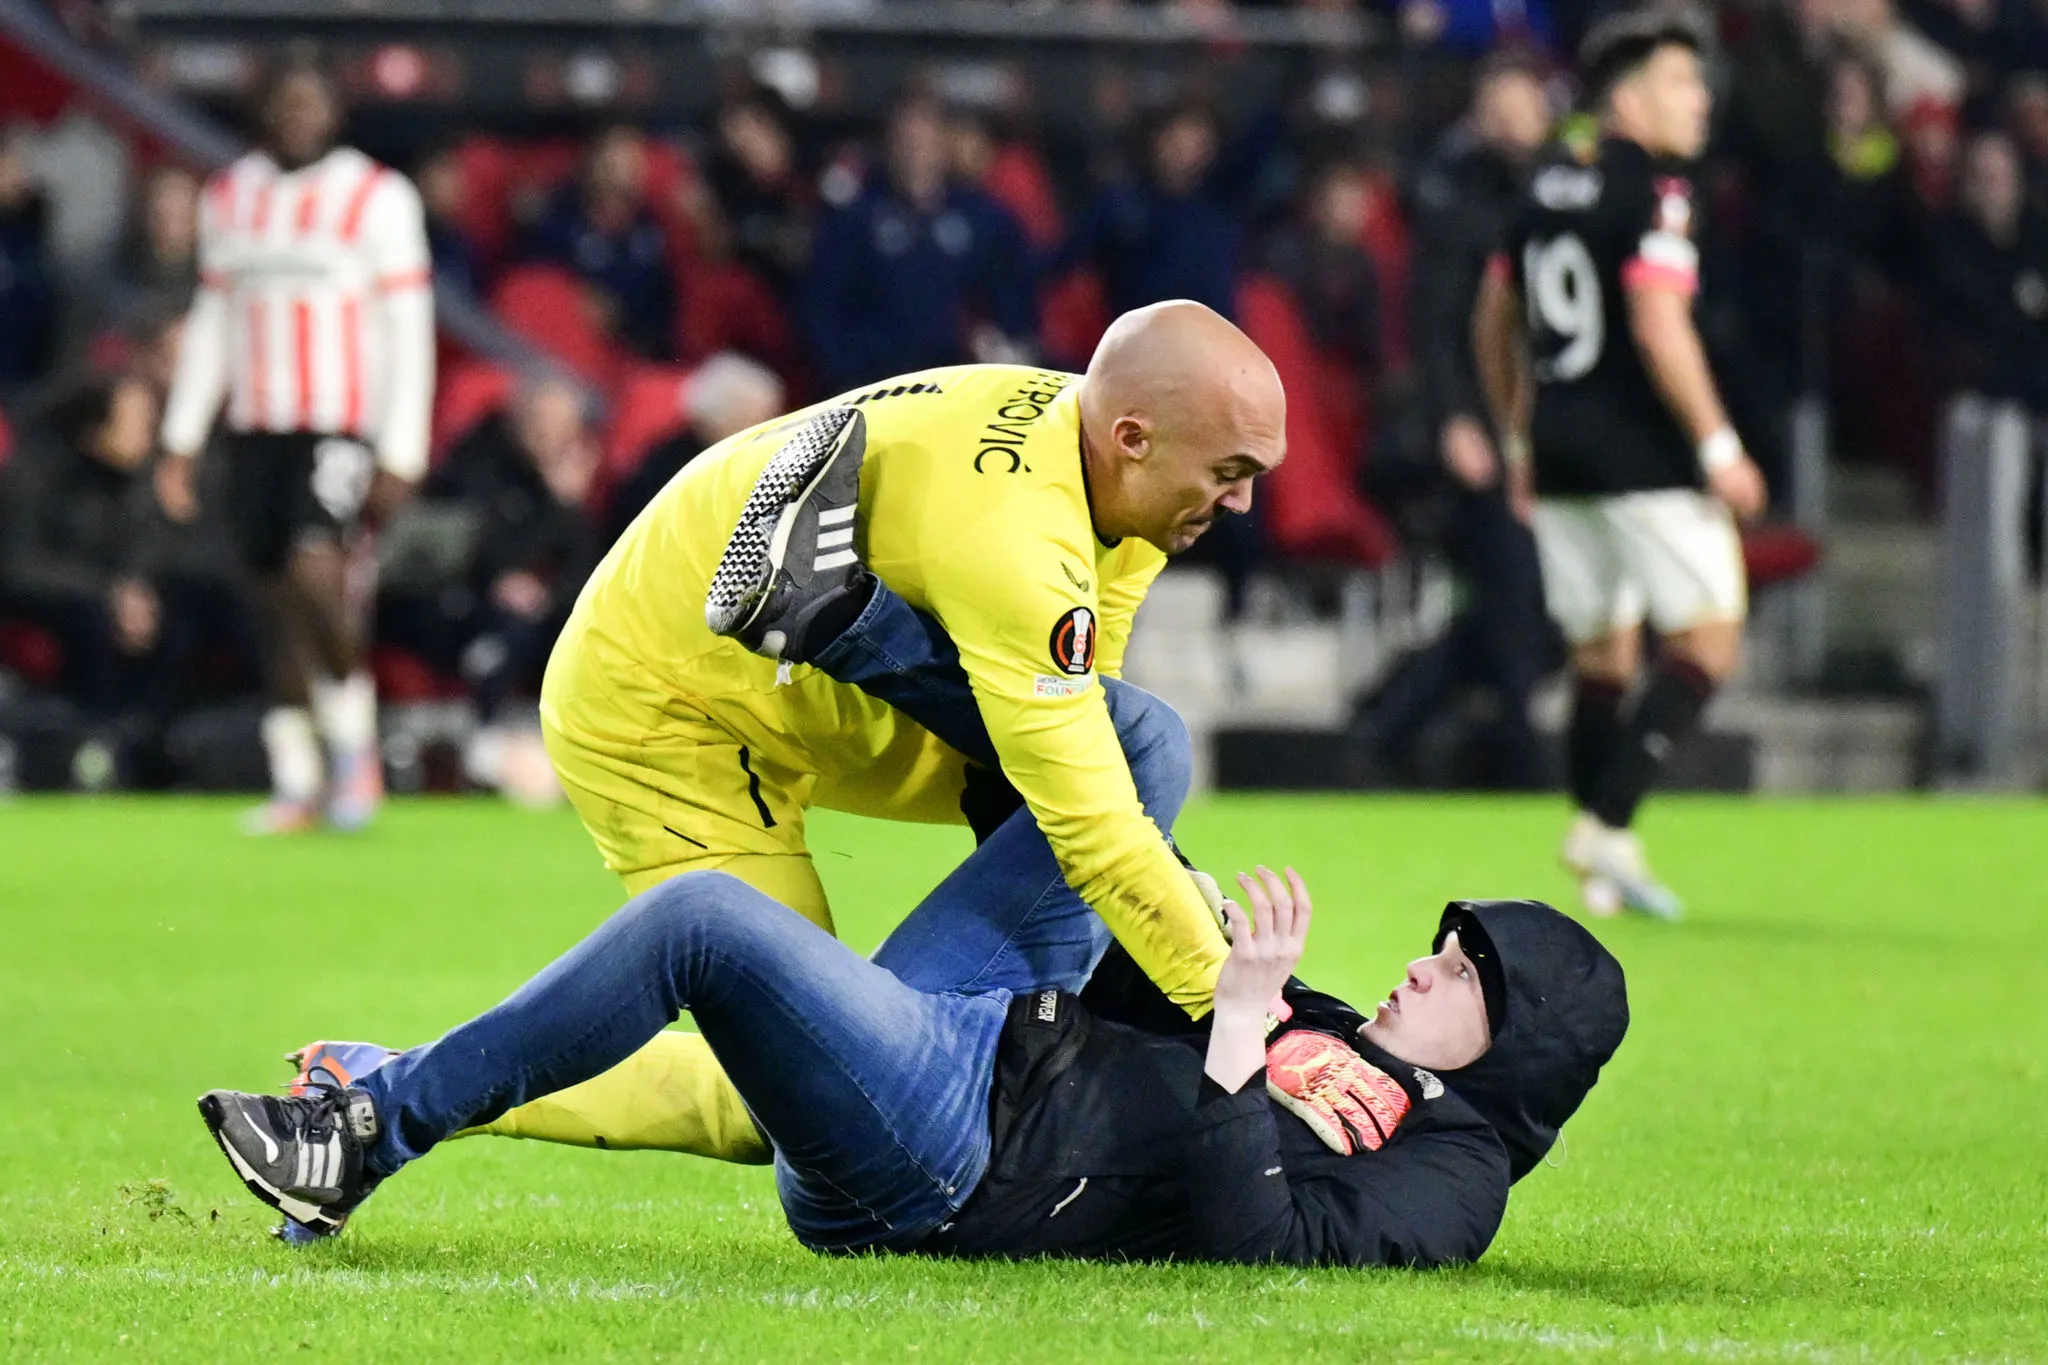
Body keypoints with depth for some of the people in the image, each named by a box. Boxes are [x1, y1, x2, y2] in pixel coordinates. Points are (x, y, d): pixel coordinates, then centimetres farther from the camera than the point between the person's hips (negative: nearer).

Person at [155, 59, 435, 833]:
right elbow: (210, 324, 19)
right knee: (278, 607, 4)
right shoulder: (229, 198, 12)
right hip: (255, 426, 5)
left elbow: (409, 332, -5)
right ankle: (296, 788, 10)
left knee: (314, 570, -23)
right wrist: (181, 442, 15)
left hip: (342, 426, -5)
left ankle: (355, 745, -6)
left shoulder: (377, 198, -3)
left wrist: (401, 457, -9)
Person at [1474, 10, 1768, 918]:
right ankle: (1607, 826, -13)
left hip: (1559, 460, 8)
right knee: (1708, 641, -2)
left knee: (1601, 654, 14)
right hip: (1643, 459, -8)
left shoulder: (1547, 189, 12)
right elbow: (1659, 330, -21)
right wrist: (1718, 446, -16)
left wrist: (1520, 443, 28)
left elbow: (1494, 325, 19)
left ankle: (1600, 873, 12)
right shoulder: (1653, 193, -12)